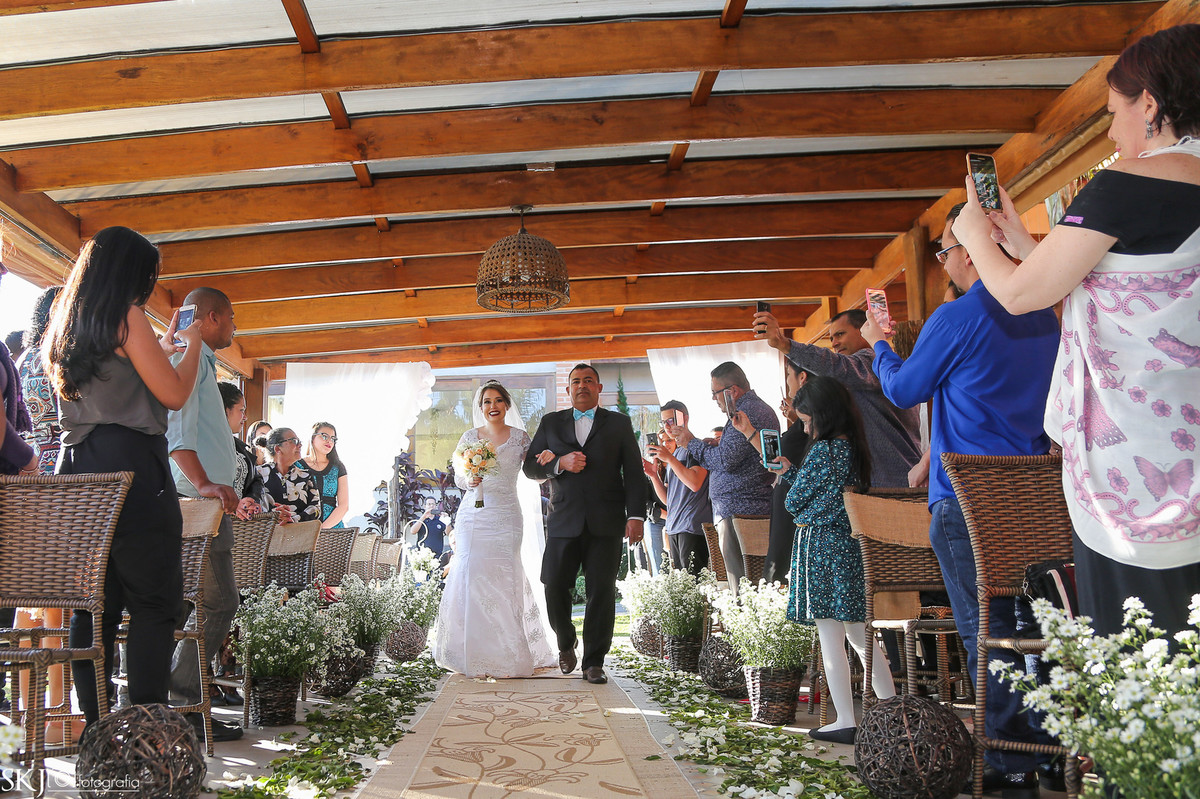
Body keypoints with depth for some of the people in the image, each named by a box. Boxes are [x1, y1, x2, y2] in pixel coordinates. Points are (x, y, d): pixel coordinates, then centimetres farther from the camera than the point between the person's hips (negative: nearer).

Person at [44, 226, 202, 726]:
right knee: (154, 605, -4)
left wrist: (162, 349, 34)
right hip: (131, 471, -8)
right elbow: (174, 395, -7)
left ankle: (96, 726, 11)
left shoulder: (65, 325, 18)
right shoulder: (126, 317, -7)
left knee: (93, 605, 9)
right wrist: (192, 345, 8)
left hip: (76, 470, 8)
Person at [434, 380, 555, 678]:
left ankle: (506, 655, 5)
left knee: (503, 578, -5)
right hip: (473, 516, 1)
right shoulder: (469, 437, 9)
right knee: (471, 575, -5)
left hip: (506, 516, -1)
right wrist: (469, 480, -11)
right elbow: (458, 477, 12)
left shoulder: (519, 437, 5)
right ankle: (472, 654, 4)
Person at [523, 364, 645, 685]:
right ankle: (566, 645, 24)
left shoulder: (619, 424, 12)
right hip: (563, 522, 1)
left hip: (606, 523, -1)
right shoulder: (550, 423, 15)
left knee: (602, 591, -2)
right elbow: (530, 467, 10)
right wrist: (560, 463, -9)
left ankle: (594, 662, 8)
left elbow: (633, 473, 6)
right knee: (555, 587, -2)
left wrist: (636, 515, -5)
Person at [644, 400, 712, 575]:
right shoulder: (675, 453, 21)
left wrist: (669, 459, -15)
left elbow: (695, 484, -18)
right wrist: (654, 475, 4)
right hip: (673, 529, 8)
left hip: (693, 528, -8)